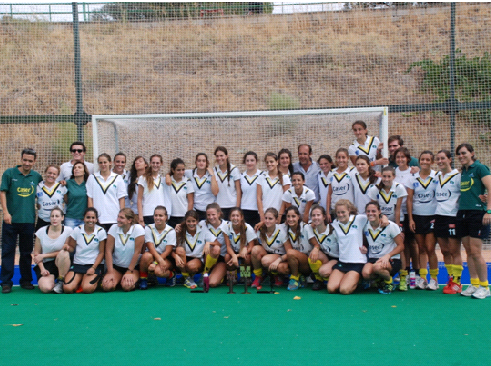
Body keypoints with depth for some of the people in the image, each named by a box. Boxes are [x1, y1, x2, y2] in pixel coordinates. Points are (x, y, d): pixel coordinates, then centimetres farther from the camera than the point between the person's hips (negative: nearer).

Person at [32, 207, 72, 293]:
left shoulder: (68, 231, -7)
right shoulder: (41, 232, -1)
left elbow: (65, 251, -6)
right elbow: (36, 254, 4)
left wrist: (43, 256, -8)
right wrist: (42, 269, -10)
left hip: (61, 264, 0)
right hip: (45, 264, 0)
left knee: (63, 254, -36)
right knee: (46, 288, -28)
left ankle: (61, 281, -14)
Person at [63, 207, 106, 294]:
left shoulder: (101, 232, -4)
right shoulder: (77, 230, 2)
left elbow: (101, 252, -2)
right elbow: (72, 248, 8)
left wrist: (93, 268, -13)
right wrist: (68, 247, -17)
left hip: (95, 264, -2)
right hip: (78, 264, 2)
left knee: (87, 289, -27)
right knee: (67, 289, -20)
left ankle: (95, 281, 7)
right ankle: (80, 281, 12)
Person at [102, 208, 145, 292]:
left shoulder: (138, 229, -14)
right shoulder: (114, 228, -4)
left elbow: (137, 252, -13)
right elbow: (108, 251, -6)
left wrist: (129, 272, -13)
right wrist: (110, 272, -13)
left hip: (133, 266, -3)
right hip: (116, 266, 3)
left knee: (127, 286, -30)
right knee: (107, 286, -22)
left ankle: (133, 280, 5)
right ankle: (117, 280, 11)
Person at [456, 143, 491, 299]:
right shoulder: (463, 172, 17)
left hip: (477, 213, -7)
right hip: (462, 213, 7)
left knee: (475, 252, -7)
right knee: (468, 252, 7)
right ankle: (474, 284, 15)